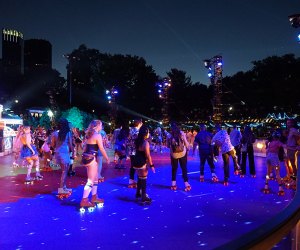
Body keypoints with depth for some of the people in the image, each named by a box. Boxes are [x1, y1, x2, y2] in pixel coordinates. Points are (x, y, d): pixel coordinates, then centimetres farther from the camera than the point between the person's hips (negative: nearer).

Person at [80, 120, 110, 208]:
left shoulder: (89, 135, 13)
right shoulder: (98, 135, -11)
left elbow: (85, 147, 13)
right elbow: (102, 149, -12)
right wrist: (107, 159, -2)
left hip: (87, 157, 9)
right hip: (91, 158, -9)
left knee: (95, 178, 18)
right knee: (90, 181, -4)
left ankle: (94, 197, 27)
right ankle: (84, 201, -2)